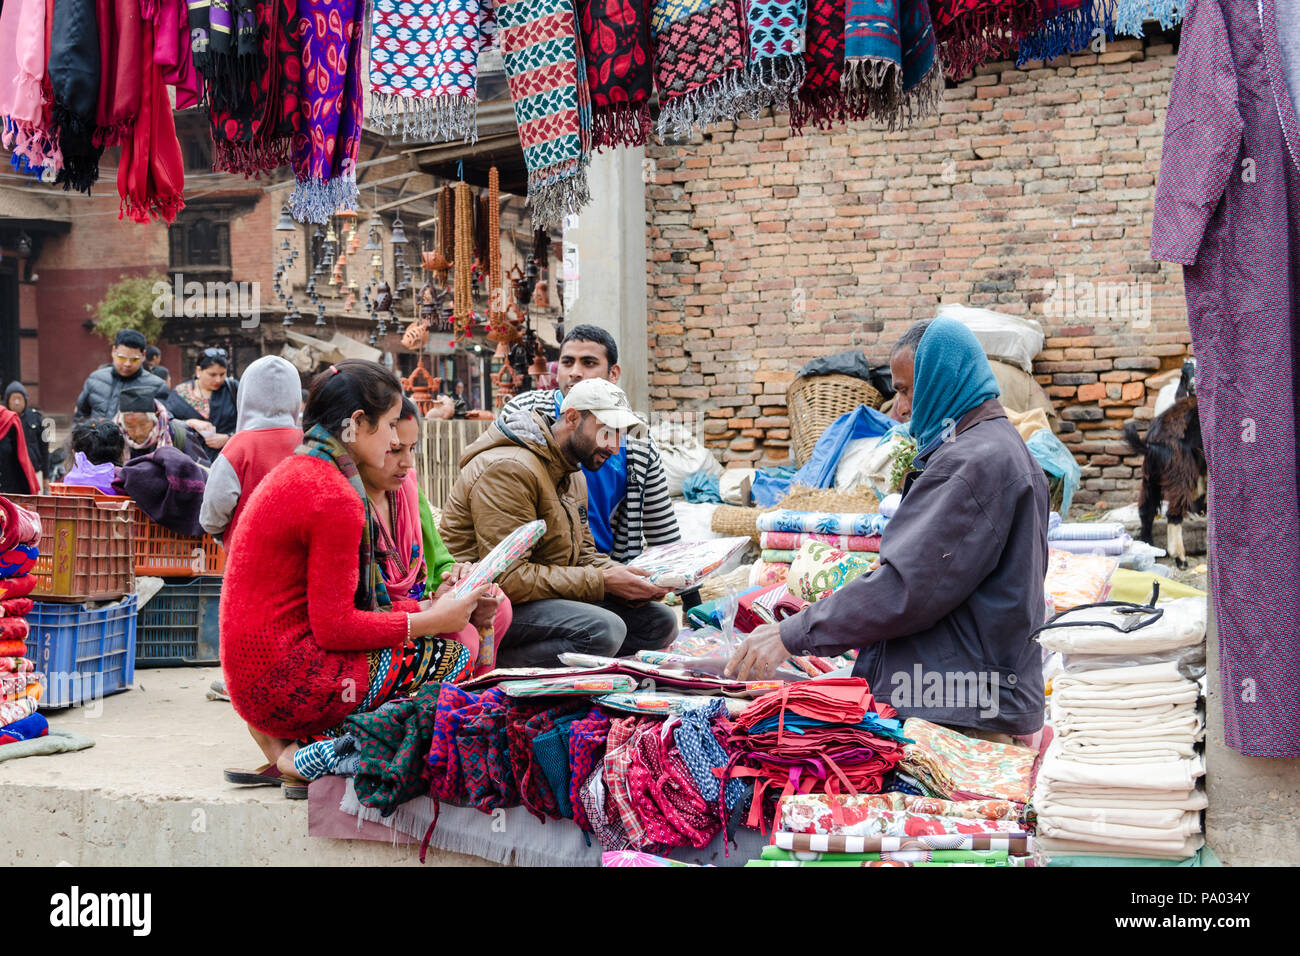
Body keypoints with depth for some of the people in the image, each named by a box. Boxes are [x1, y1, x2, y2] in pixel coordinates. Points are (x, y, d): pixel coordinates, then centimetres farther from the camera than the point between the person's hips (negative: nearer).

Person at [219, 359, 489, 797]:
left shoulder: (297, 469, 13)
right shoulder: (336, 497, -18)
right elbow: (334, 627, -19)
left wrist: (425, 608, 8)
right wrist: (430, 621, -9)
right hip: (286, 683, -10)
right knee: (452, 657, -7)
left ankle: (285, 741, 5)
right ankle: (309, 757, -7)